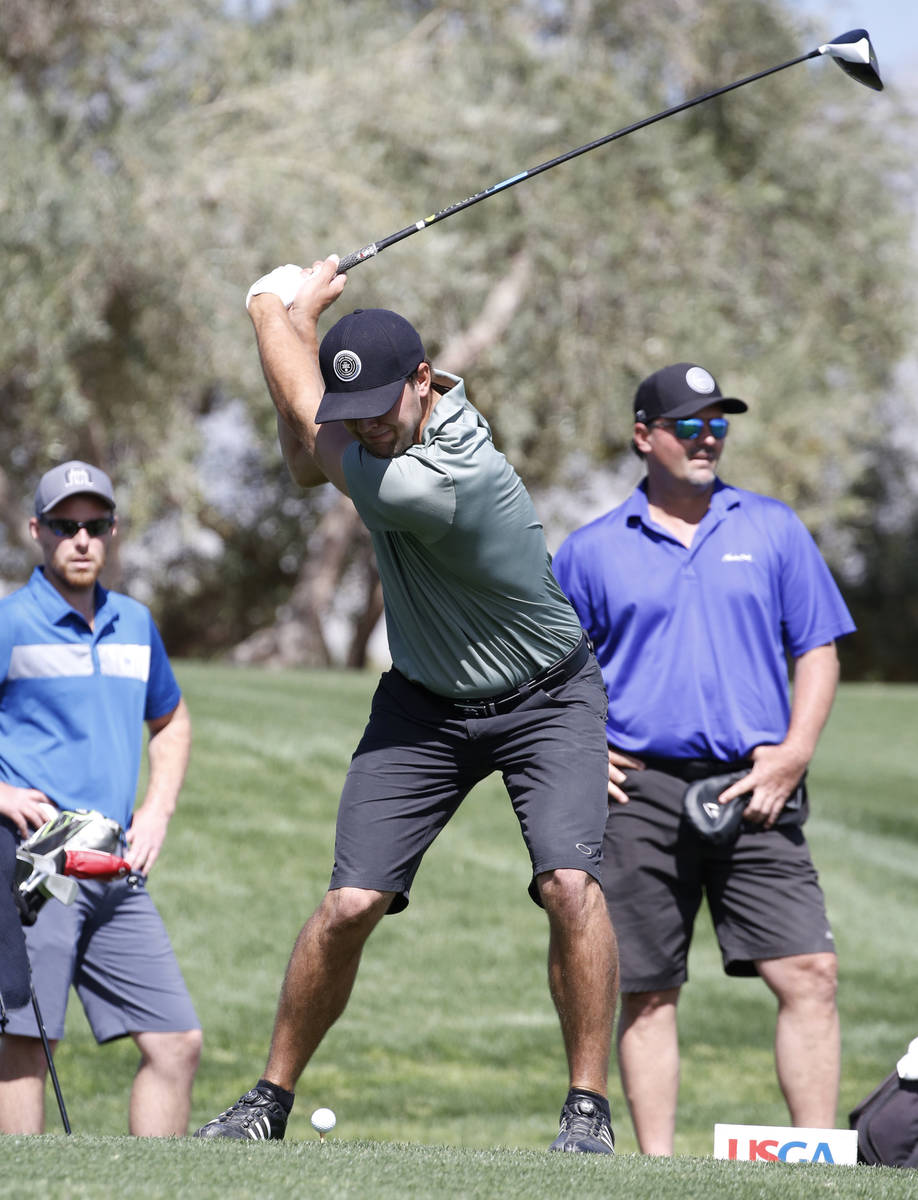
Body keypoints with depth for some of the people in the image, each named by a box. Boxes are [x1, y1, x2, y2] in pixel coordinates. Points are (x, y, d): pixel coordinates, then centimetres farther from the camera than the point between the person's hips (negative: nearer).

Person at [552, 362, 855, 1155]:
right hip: (639, 792, 0)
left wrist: (793, 754, -4)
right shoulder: (590, 551, 9)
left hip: (753, 792, 0)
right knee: (647, 992, 1)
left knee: (808, 972, -10)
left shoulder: (773, 530, 11)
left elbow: (818, 649, 10)